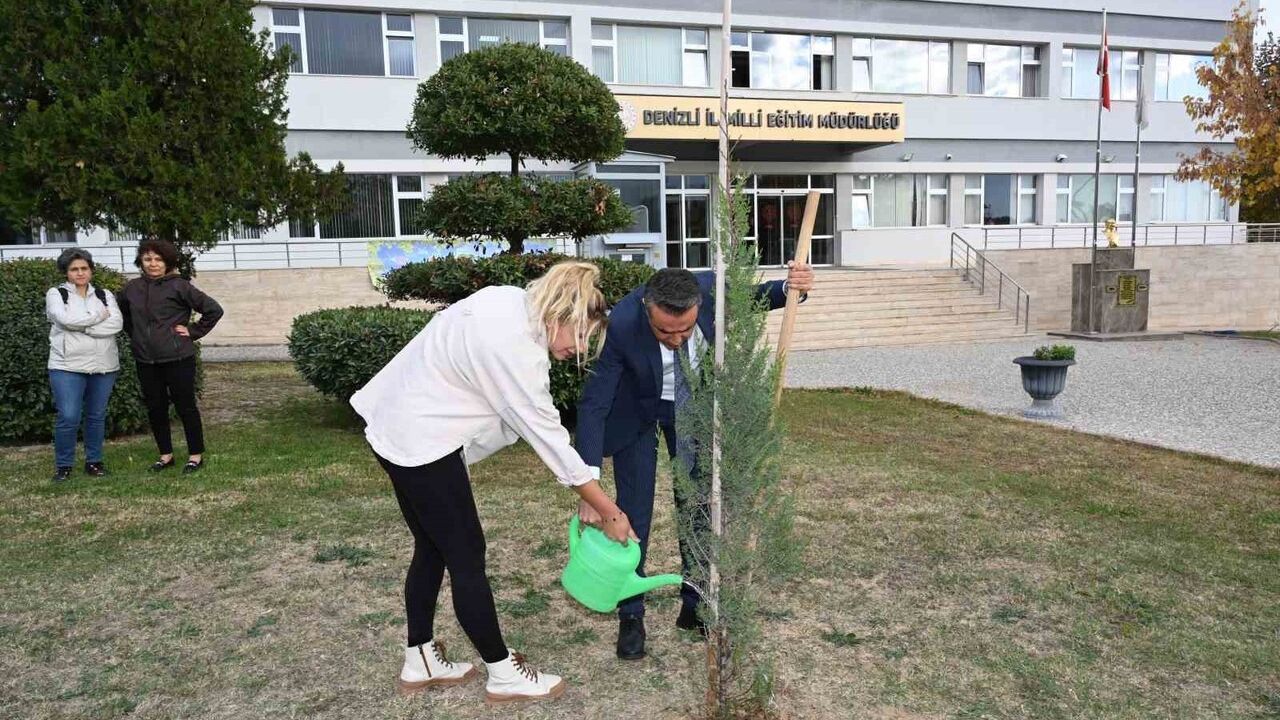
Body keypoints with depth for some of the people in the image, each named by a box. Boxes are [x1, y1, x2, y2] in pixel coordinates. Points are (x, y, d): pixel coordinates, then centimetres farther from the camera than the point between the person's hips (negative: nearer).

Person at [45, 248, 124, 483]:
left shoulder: (104, 295, 10)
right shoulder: (56, 294, 3)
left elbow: (116, 324, -7)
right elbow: (66, 319, -16)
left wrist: (81, 326, -13)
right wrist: (99, 315, -7)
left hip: (103, 366, 3)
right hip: (67, 366, -3)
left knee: (97, 416, 9)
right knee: (68, 417, -8)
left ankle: (94, 461, 22)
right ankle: (63, 465, 9)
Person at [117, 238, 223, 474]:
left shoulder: (179, 286, -8)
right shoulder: (131, 288, 7)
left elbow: (214, 309, -9)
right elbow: (120, 312, 27)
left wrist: (194, 331, -8)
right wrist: (134, 334, 14)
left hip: (177, 358, -5)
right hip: (145, 360, 5)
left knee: (186, 407, 2)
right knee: (155, 409, 11)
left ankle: (196, 455, 13)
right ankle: (165, 455, 25)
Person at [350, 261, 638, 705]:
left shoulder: (511, 303, 1)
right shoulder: (515, 348, -27)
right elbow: (547, 435, -23)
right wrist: (609, 512, -16)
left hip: (398, 426, 10)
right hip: (421, 441, -10)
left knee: (433, 548, 18)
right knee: (466, 555, 1)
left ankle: (419, 662, 31)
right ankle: (503, 675, 15)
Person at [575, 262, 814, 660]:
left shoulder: (712, 287, -29)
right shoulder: (621, 325, -37)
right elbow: (593, 405, -31)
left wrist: (788, 288, -26)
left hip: (693, 401, 3)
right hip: (636, 410, -3)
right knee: (633, 512, -2)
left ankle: (695, 605, 23)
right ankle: (631, 616, 15)